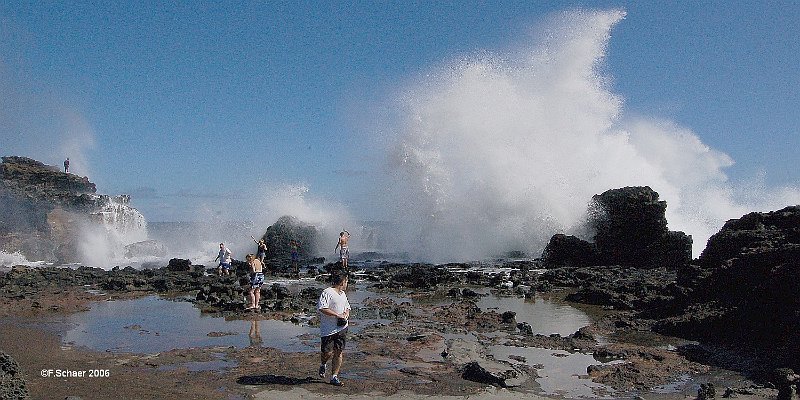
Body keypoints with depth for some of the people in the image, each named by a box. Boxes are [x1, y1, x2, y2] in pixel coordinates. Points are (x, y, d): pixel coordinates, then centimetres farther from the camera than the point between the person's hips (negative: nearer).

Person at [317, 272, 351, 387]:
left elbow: (347, 307, 31)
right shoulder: (327, 293, -11)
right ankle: (322, 365, 28)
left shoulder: (343, 294, 17)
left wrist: (346, 314, 8)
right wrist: (338, 315, -19)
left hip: (342, 328, 7)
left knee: (338, 352, 3)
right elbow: (322, 308, -21)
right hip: (328, 329, -7)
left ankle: (334, 377, 10)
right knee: (328, 352, -6)